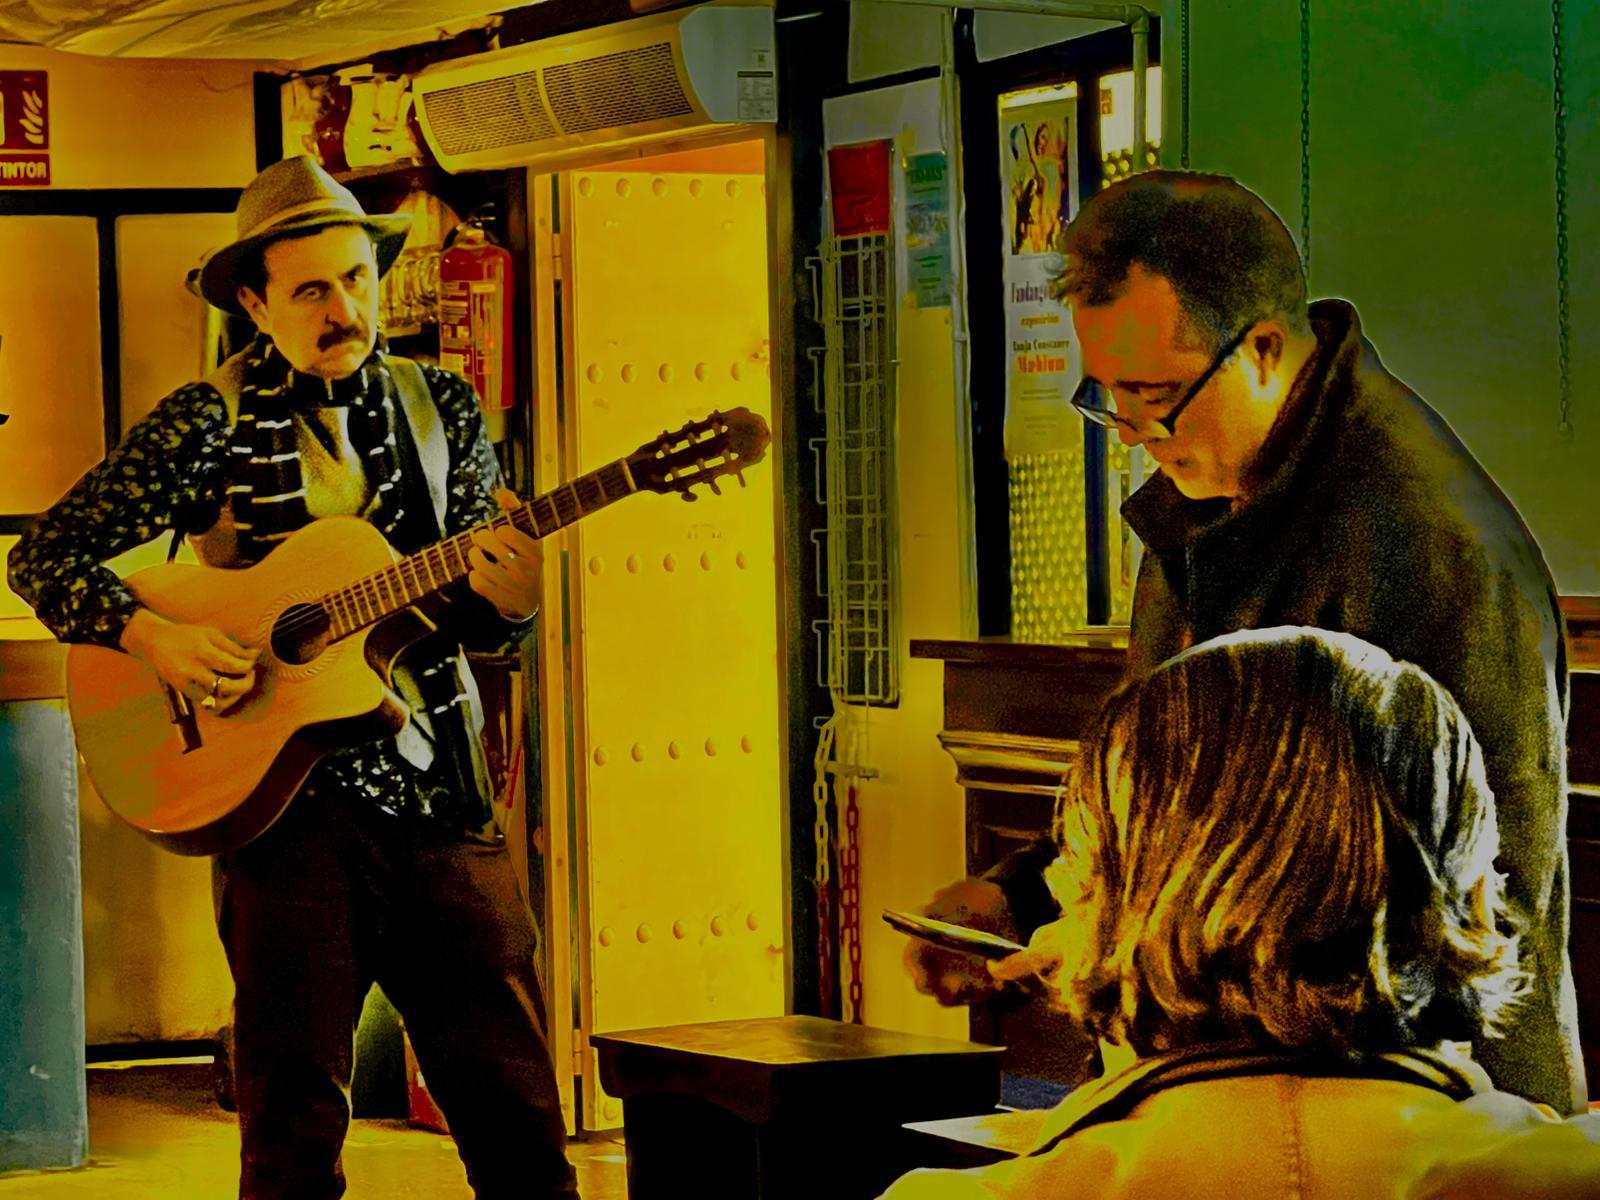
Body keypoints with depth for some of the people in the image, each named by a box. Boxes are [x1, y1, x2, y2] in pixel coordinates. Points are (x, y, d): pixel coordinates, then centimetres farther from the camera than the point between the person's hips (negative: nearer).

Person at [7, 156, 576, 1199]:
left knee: (518, 1111, 3)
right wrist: (152, 636, -18)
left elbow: (477, 622, 11)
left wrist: (507, 603, -13)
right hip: (287, 796, -3)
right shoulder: (210, 425, -2)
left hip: (442, 794, 3)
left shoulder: (440, 407, 9)